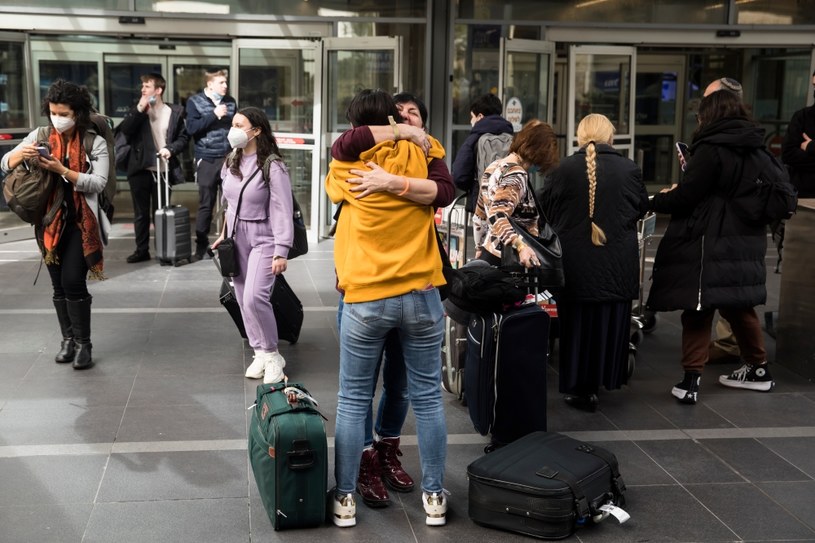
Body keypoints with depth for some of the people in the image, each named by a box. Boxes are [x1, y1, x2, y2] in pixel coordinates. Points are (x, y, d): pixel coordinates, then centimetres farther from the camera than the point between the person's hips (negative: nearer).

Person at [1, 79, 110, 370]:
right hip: (49, 221, 4)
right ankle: (68, 339, 22)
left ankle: (84, 344, 1)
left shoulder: (95, 142, -6)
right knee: (58, 285, 9)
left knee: (73, 281, -11)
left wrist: (61, 170, -26)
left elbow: (98, 183, -16)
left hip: (81, 221, -3)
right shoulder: (40, 136, 2)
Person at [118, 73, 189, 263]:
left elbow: (183, 137, 3)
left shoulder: (175, 111, 1)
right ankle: (142, 250, 17)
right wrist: (139, 109, -16)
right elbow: (124, 130, -9)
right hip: (140, 169, 2)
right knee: (141, 213, 9)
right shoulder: (136, 110, 5)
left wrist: (170, 149, -14)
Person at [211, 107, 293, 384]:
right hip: (237, 237, 7)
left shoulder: (272, 166, -14)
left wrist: (281, 252, -17)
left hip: (263, 239, -7)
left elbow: (282, 211, -15)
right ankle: (260, 353, 20)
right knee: (243, 299, 7)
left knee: (254, 297, -19)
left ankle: (272, 355, -1)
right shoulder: (231, 162, 8)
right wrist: (224, 234, 15)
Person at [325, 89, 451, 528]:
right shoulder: (421, 152, 2)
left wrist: (390, 182, 10)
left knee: (352, 403, 10)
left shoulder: (345, 167, -1)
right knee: (427, 398, 10)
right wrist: (397, 182, 1)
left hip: (365, 300, -1)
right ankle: (433, 496, 18)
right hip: (420, 296, 1)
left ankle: (345, 499, 16)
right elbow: (439, 189, 0)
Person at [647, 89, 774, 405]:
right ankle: (758, 369, 30)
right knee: (739, 305, 19)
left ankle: (692, 379, -5)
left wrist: (657, 200, 5)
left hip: (709, 242, -7)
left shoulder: (711, 148, -13)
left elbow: (686, 196, -14)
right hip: (745, 241, 8)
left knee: (698, 308, -3)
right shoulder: (756, 149, 11)